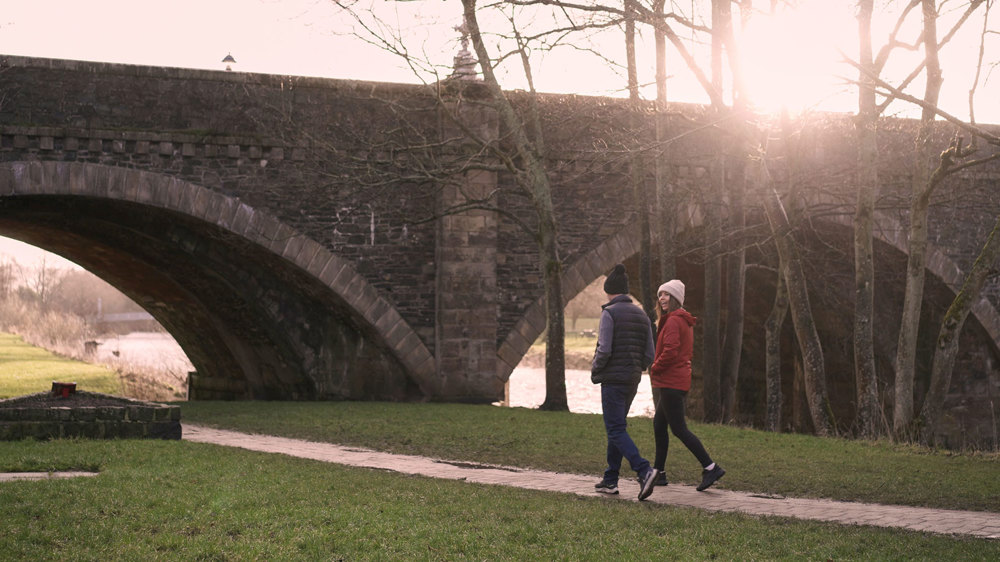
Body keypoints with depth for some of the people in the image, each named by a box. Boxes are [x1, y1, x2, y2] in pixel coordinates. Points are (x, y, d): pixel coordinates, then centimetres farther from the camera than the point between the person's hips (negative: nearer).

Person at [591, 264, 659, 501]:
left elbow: (604, 350, -17)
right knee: (616, 427, 17)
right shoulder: (642, 316, 10)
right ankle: (610, 480, 18)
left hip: (612, 380, -7)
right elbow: (649, 355, 8)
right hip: (633, 380, 7)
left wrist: (594, 370, 0)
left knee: (616, 430, -7)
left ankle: (644, 471, -25)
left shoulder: (609, 313, -10)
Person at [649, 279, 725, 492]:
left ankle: (710, 468, -10)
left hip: (671, 383, -11)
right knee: (659, 425, 15)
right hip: (679, 380, 11)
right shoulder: (685, 321, 17)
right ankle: (658, 472, 20)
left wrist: (654, 369, -9)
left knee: (678, 428, -9)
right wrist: (657, 370, 15)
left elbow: (670, 351, -25)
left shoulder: (673, 321, -15)